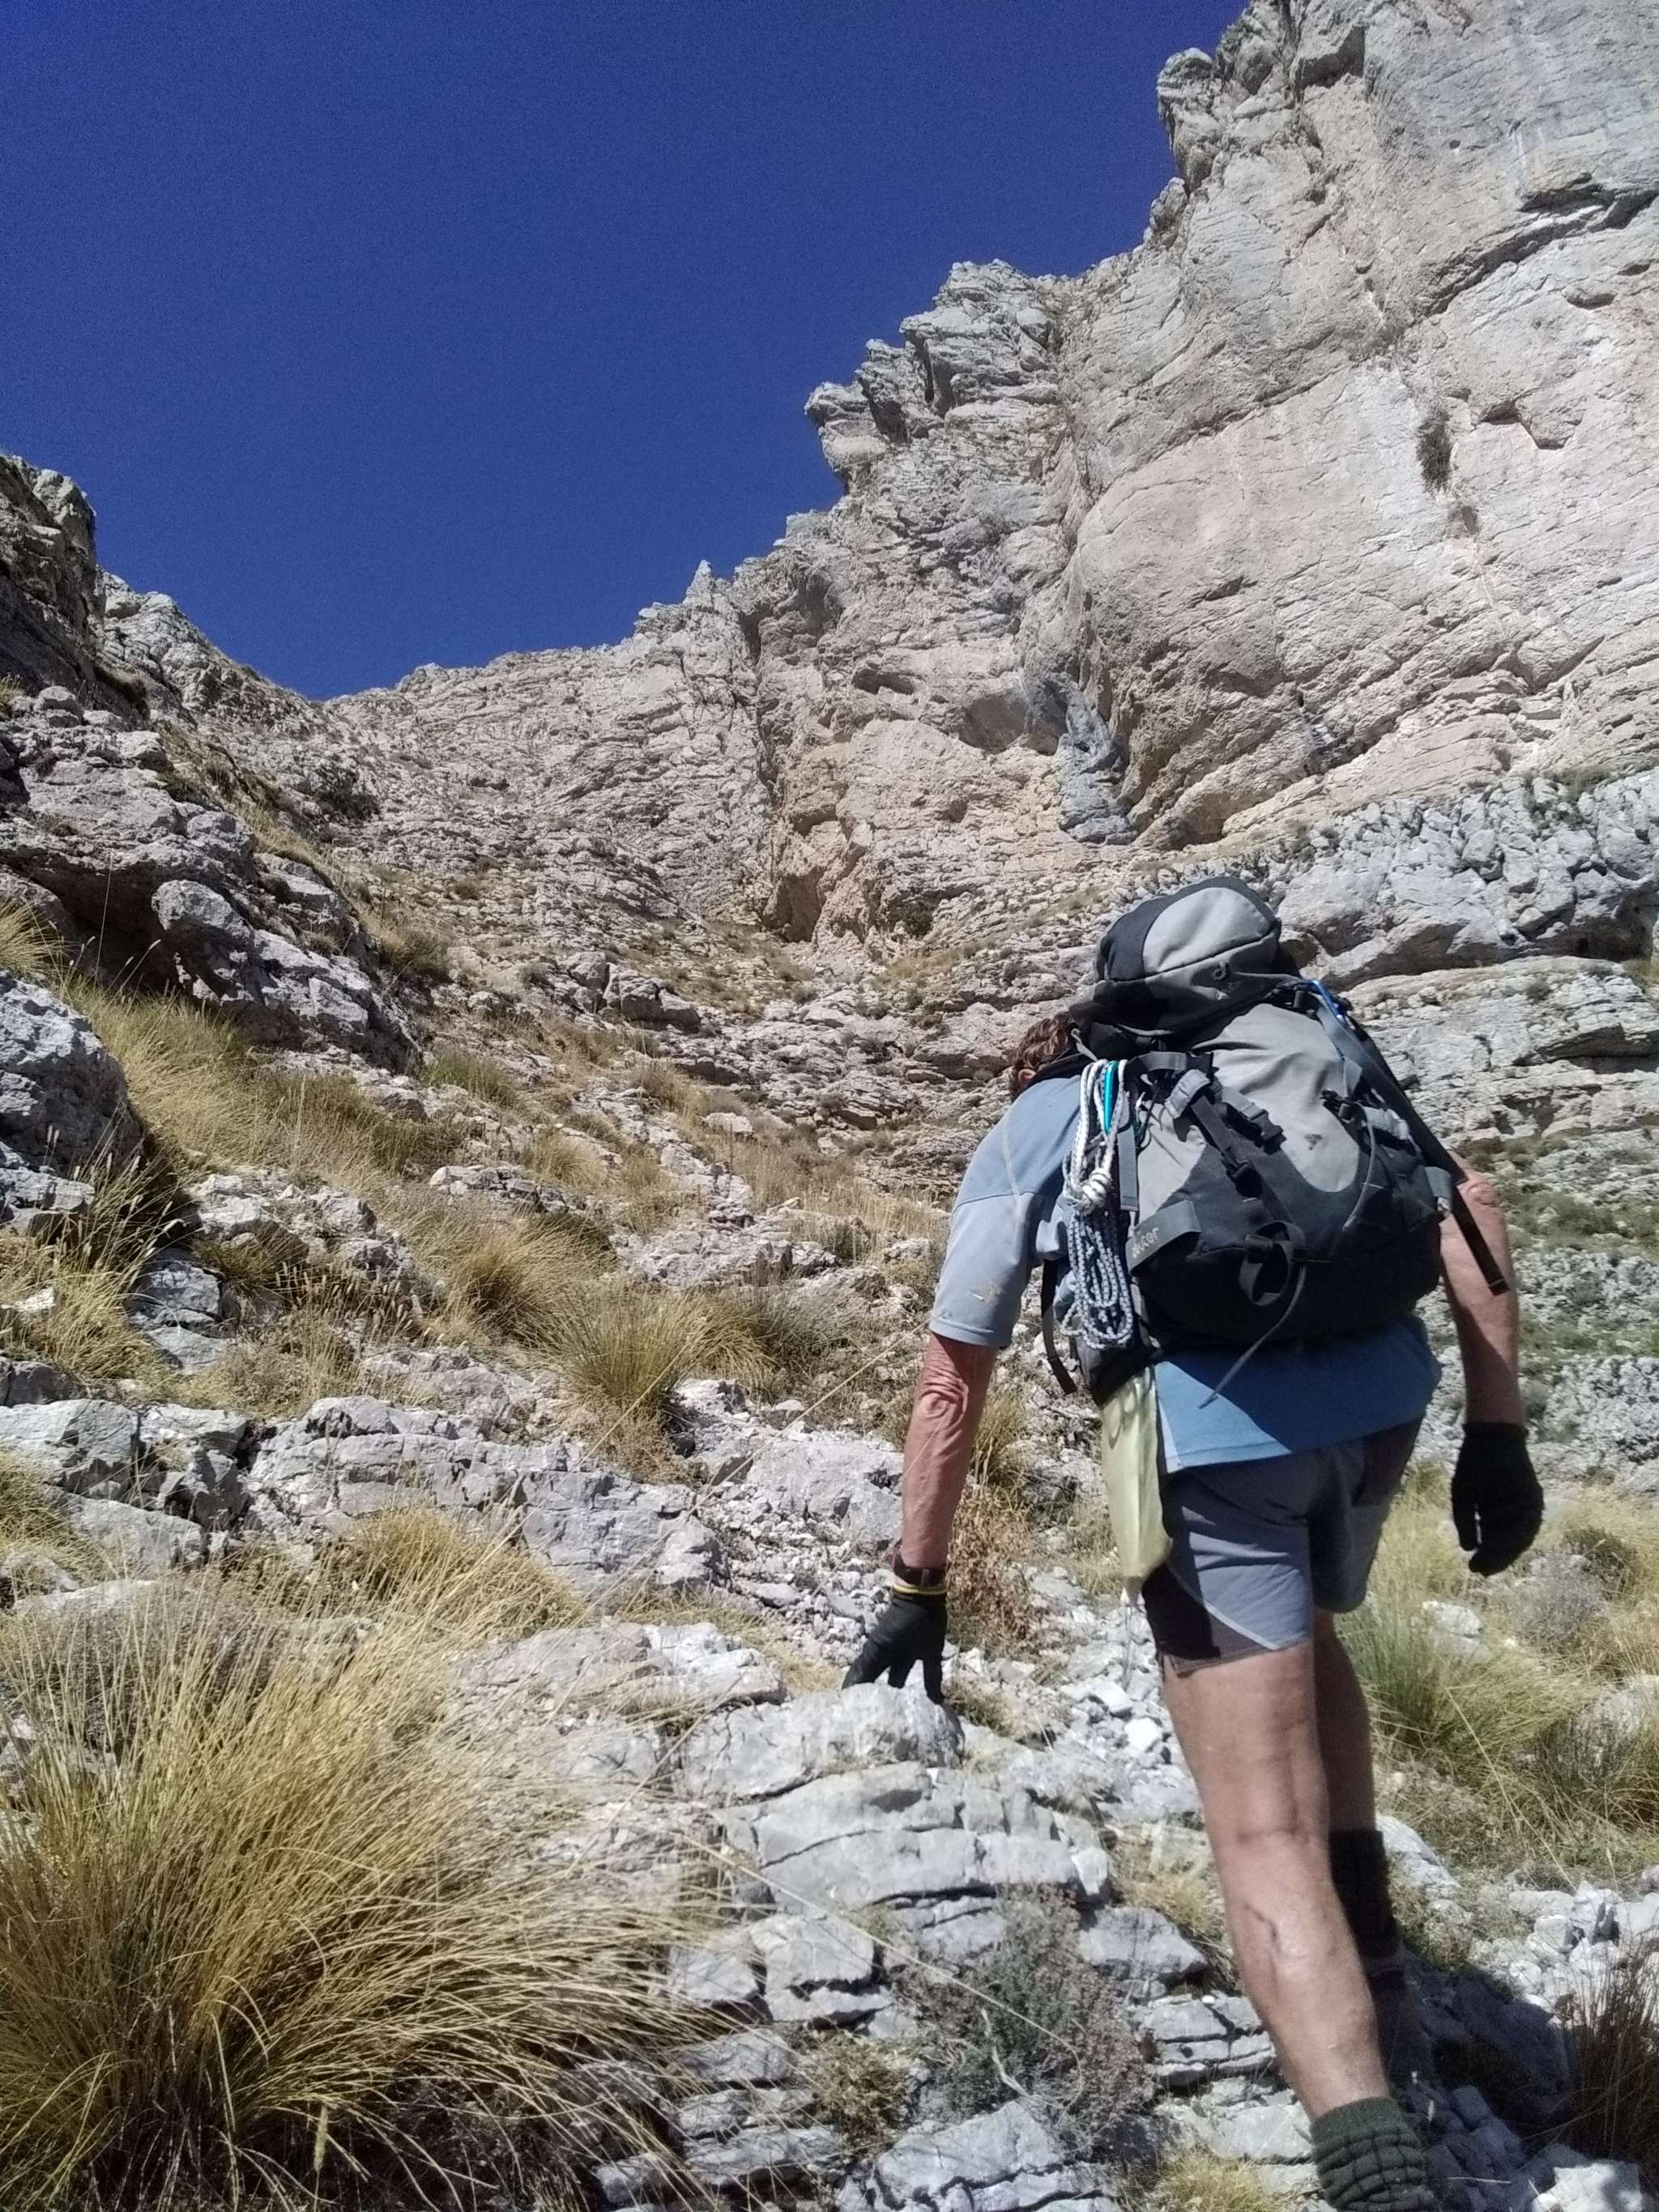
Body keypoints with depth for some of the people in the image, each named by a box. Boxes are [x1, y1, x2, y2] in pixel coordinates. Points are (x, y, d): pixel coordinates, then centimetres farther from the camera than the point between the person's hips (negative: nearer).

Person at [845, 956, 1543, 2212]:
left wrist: (918, 1589, 31)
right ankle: (1375, 1973, 33)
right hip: (1382, 1389, 5)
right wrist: (1497, 1428, 14)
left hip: (1210, 1426, -4)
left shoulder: (1021, 1142, 22)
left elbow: (951, 1390, 23)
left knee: (1267, 1837, 2)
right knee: (1305, 1633, 33)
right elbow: (1467, 1199, 15)